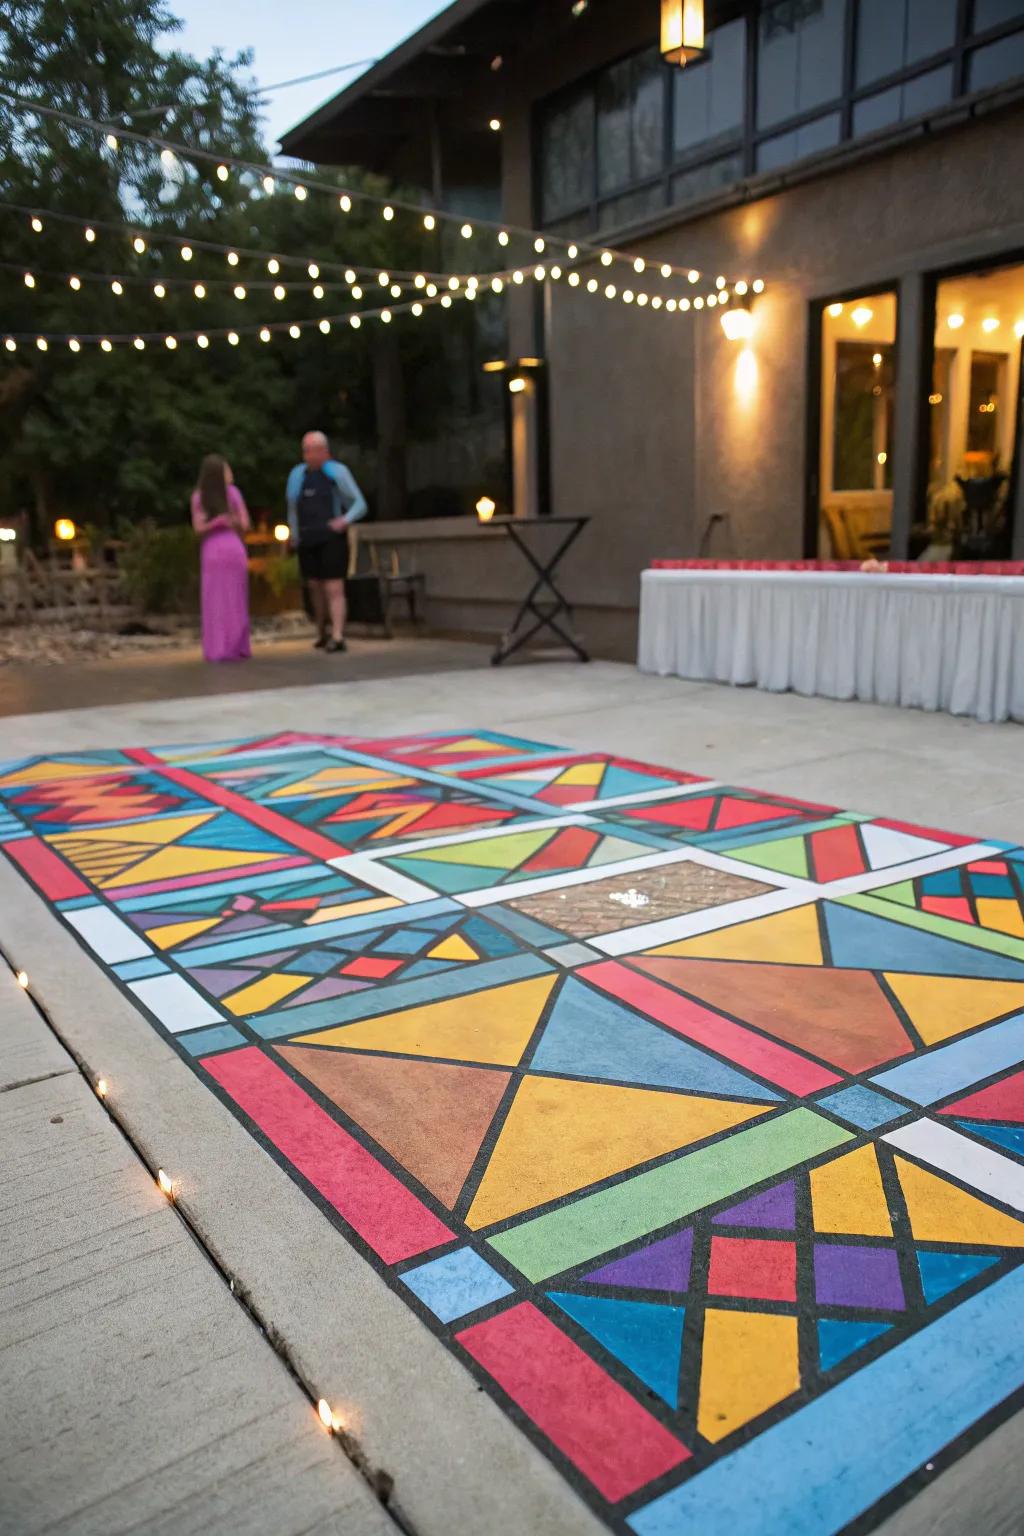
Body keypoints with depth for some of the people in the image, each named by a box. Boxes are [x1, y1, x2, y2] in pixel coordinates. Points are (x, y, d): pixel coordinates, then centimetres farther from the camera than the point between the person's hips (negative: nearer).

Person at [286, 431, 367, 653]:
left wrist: (346, 520, -18)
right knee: (316, 587, 10)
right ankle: (322, 633, 25)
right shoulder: (297, 474, 10)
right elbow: (292, 509, 20)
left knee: (334, 588, -11)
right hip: (307, 541, 5)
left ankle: (337, 637, -15)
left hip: (332, 539, -5)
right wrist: (294, 536, 16)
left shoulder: (337, 472, -3)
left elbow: (360, 504, -2)